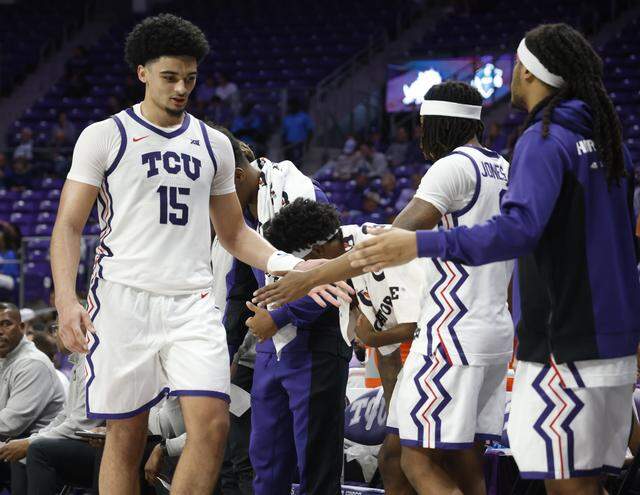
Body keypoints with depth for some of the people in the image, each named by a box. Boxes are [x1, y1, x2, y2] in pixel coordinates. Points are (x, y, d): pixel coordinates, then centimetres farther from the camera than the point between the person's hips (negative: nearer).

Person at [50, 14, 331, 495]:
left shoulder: (214, 144, 15)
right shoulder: (104, 137, 3)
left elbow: (233, 232, 21)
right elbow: (69, 224, -1)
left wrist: (288, 265, 4)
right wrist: (66, 299, -15)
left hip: (192, 303, 3)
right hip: (124, 297, -3)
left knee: (212, 424, -13)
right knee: (126, 437, 0)